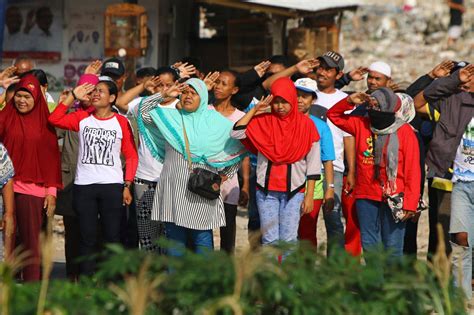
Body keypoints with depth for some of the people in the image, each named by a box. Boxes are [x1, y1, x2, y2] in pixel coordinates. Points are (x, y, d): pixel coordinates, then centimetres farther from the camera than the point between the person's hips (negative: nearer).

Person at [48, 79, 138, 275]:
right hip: (83, 186, 2)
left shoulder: (121, 122, 2)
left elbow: (131, 156, 1)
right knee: (87, 239, 6)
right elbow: (54, 119, -7)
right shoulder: (82, 118, 7)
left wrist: (127, 186, -6)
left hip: (112, 186, -2)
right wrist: (73, 96, -5)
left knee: (112, 238, 0)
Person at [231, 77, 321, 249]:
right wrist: (254, 110, -6)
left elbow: (313, 163, 1)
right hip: (267, 190, 1)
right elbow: (236, 133, -6)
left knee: (289, 239, -3)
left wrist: (309, 195, -3)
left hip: (294, 190, -1)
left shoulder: (306, 124, -1)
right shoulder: (263, 121, 4)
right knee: (270, 239, 0)